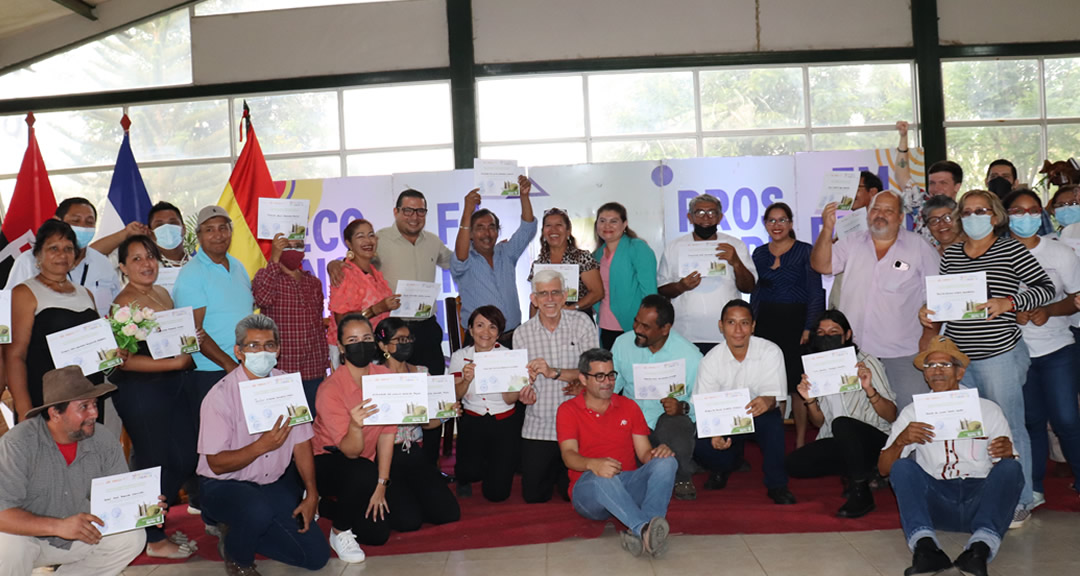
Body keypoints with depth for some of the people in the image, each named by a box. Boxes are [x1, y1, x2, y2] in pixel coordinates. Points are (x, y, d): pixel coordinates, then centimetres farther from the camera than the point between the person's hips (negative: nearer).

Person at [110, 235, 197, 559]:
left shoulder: (161, 293, 9)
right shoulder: (125, 304, -14)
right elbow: (125, 360, -21)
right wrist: (176, 363, -20)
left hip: (171, 385, 8)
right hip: (139, 390, -8)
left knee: (185, 458, 12)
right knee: (153, 462, 3)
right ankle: (154, 541, 22)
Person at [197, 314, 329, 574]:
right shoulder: (222, 395, -17)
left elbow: (301, 442, 1)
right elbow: (216, 464, -18)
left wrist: (311, 494, -4)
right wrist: (261, 446, -32)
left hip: (276, 484, 5)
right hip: (225, 485, -5)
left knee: (316, 555, -2)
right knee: (258, 509, -39)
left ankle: (241, 528, 19)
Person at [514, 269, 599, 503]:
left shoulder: (581, 323, -5)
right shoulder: (521, 334, 0)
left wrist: (554, 372, -23)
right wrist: (525, 393, -17)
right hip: (538, 428, 2)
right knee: (533, 496, 6)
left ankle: (561, 473, 38)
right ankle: (553, 471, 37)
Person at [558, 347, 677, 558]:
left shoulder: (629, 407, 16)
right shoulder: (568, 410, 6)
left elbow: (644, 453, 10)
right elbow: (569, 455, -9)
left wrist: (658, 452, -16)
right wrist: (593, 464, -33)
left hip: (629, 486, 3)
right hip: (590, 489, -3)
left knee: (666, 463, -25)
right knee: (603, 477, -38)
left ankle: (639, 533, -45)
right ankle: (645, 530, -50)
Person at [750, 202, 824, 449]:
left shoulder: (805, 251, 0)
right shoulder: (759, 254, 12)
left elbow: (816, 294, -2)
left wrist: (809, 328, -10)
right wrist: (751, 326, 10)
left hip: (795, 321, -3)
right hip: (765, 323, 3)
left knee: (798, 382, -2)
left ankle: (800, 441, 8)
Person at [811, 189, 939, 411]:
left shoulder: (921, 248, 2)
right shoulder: (852, 243, 9)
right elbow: (821, 265, -3)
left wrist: (928, 337, -4)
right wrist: (827, 229, -16)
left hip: (903, 352, -2)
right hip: (854, 350, 2)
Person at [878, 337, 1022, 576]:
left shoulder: (988, 410, 16)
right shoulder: (912, 413, 16)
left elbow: (1008, 469, 10)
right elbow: (884, 468, 9)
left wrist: (1007, 453, -14)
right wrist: (901, 440, -11)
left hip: (980, 499, 0)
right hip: (935, 503, 0)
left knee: (1010, 468, -25)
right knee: (903, 467, -24)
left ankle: (980, 547, -46)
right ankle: (925, 546, -46)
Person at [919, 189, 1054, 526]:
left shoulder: (1011, 250, -3)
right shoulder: (950, 254, 11)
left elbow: (1046, 288, -6)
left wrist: (1008, 302, -20)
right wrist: (929, 314, -1)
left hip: (999, 354, -5)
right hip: (957, 356, 5)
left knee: (1008, 430, 2)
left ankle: (1019, 502, 16)